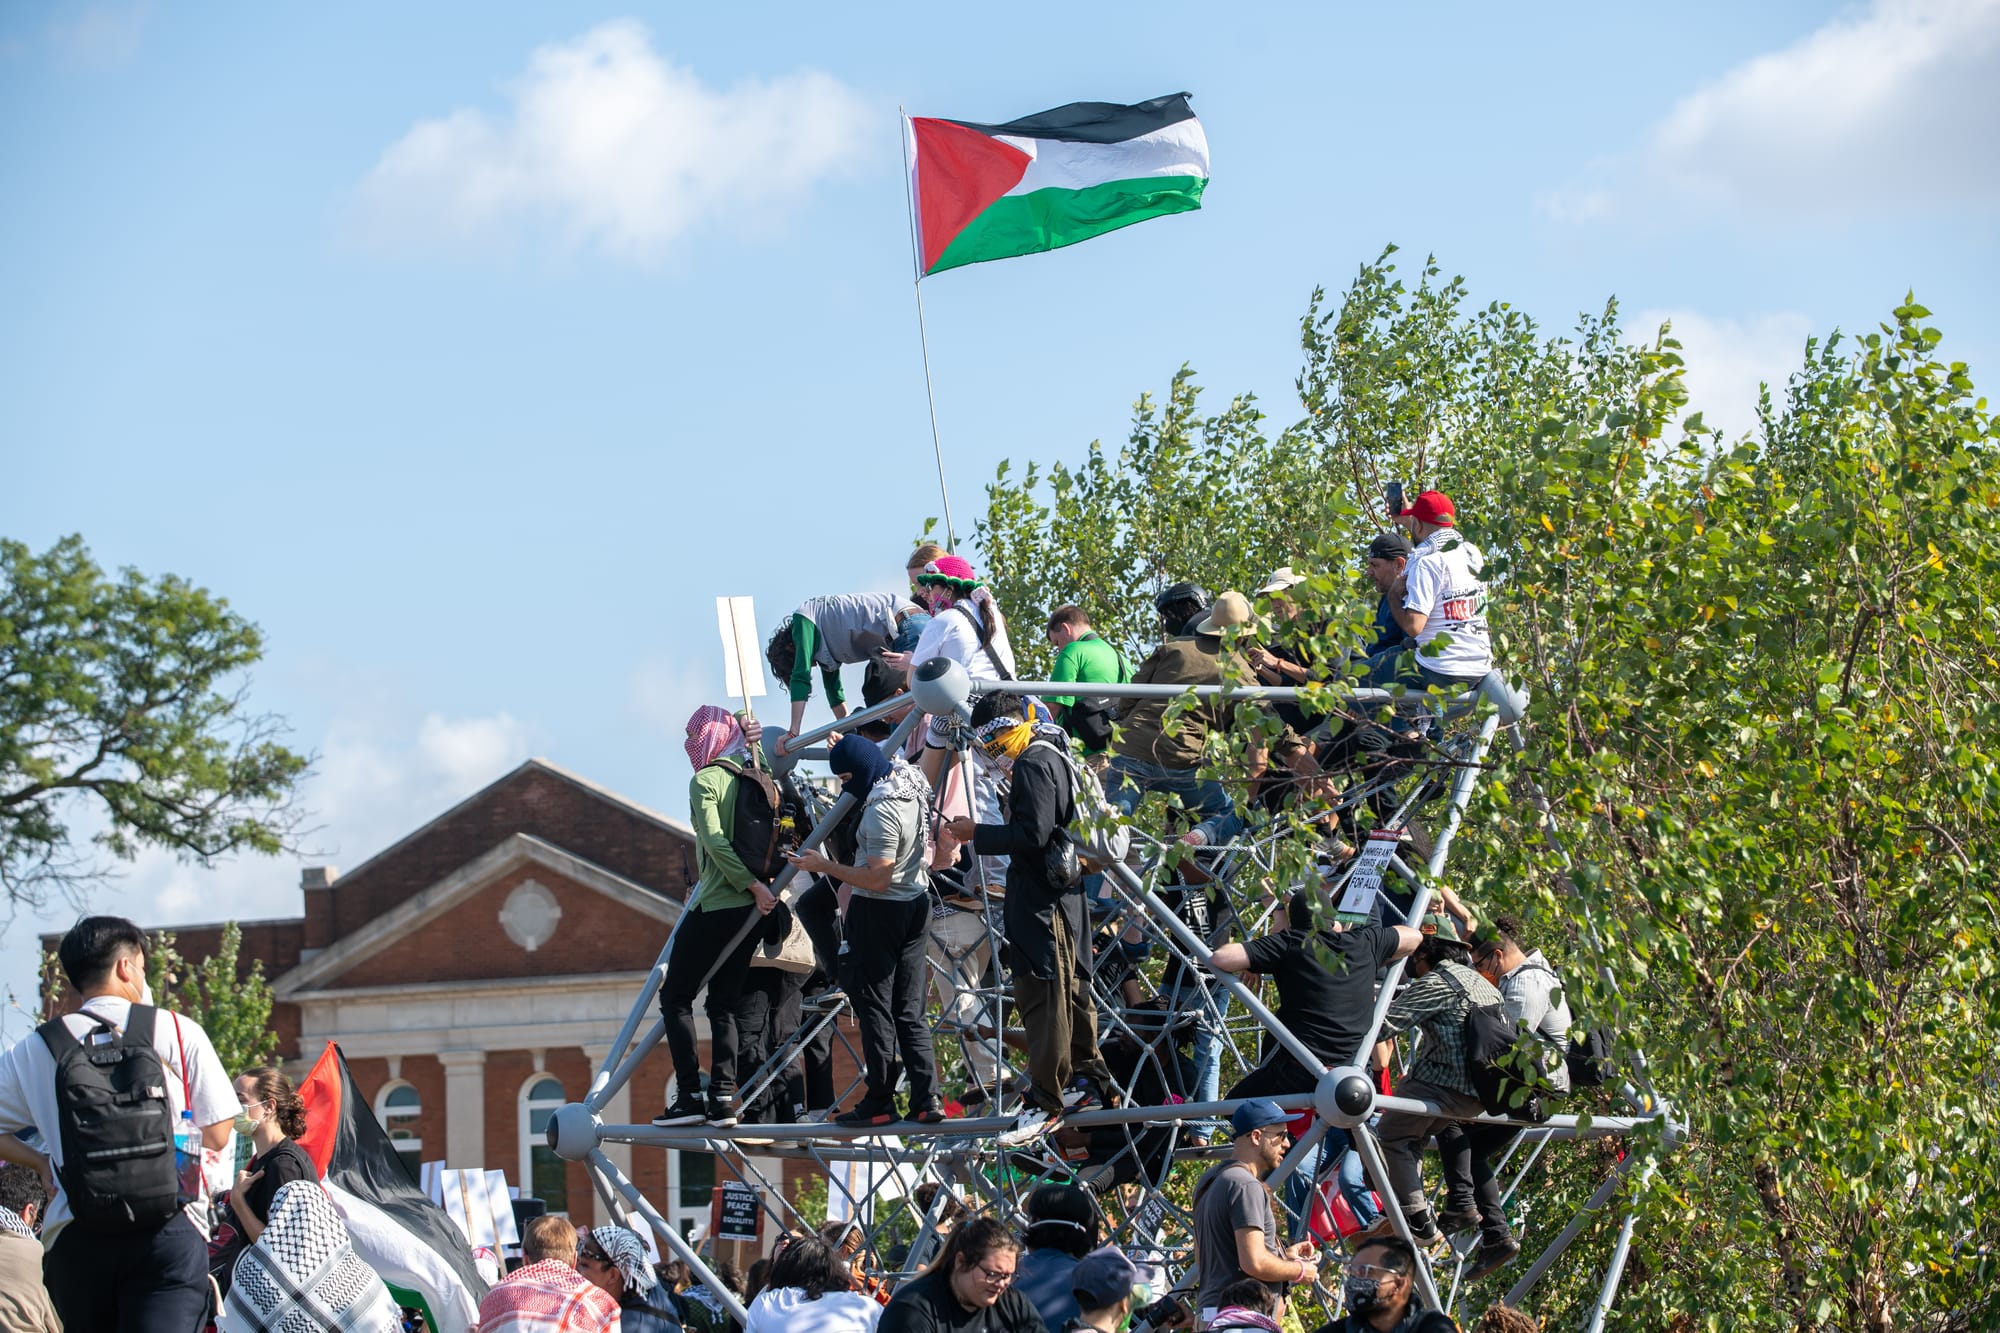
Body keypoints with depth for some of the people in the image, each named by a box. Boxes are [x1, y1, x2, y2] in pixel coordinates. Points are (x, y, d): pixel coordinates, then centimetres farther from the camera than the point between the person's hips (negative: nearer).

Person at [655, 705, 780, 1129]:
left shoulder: (706, 781, -9)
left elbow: (715, 841, -20)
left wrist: (752, 885, -20)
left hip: (715, 907, -7)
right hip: (749, 908, 7)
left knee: (675, 997, 1)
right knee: (725, 1002, 9)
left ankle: (689, 1095, -7)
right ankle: (723, 1098, 1)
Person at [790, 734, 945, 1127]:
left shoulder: (881, 811, -25)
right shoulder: (911, 781, 3)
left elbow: (878, 878, -26)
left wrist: (825, 866, -18)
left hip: (877, 911, -9)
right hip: (917, 904, 9)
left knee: (874, 1007, -1)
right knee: (910, 1010, 9)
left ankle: (879, 1102, 1)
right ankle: (925, 1099, 3)